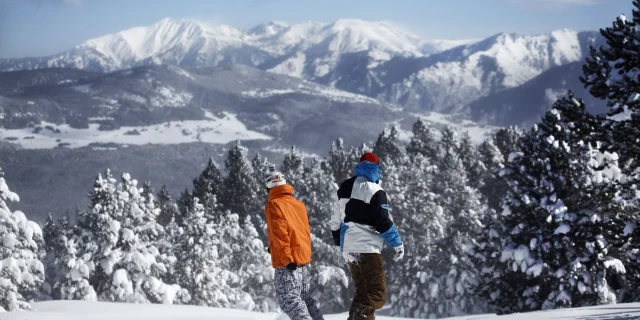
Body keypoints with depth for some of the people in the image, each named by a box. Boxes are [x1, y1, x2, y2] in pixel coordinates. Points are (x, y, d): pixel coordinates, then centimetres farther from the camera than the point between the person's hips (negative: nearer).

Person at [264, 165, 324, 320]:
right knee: (305, 297, 15)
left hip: (288, 261, -8)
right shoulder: (299, 204, 15)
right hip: (304, 257, 8)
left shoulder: (274, 205, -7)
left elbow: (279, 233, -16)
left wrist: (286, 258, -20)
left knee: (288, 298, -9)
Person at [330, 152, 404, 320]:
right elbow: (383, 222, -14)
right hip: (367, 249, -8)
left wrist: (340, 242, 29)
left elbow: (336, 220, 19)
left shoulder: (344, 190, 15)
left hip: (349, 249, 8)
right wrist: (398, 244, -5)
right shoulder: (374, 191, -10)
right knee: (377, 295, -11)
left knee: (363, 294, 16)